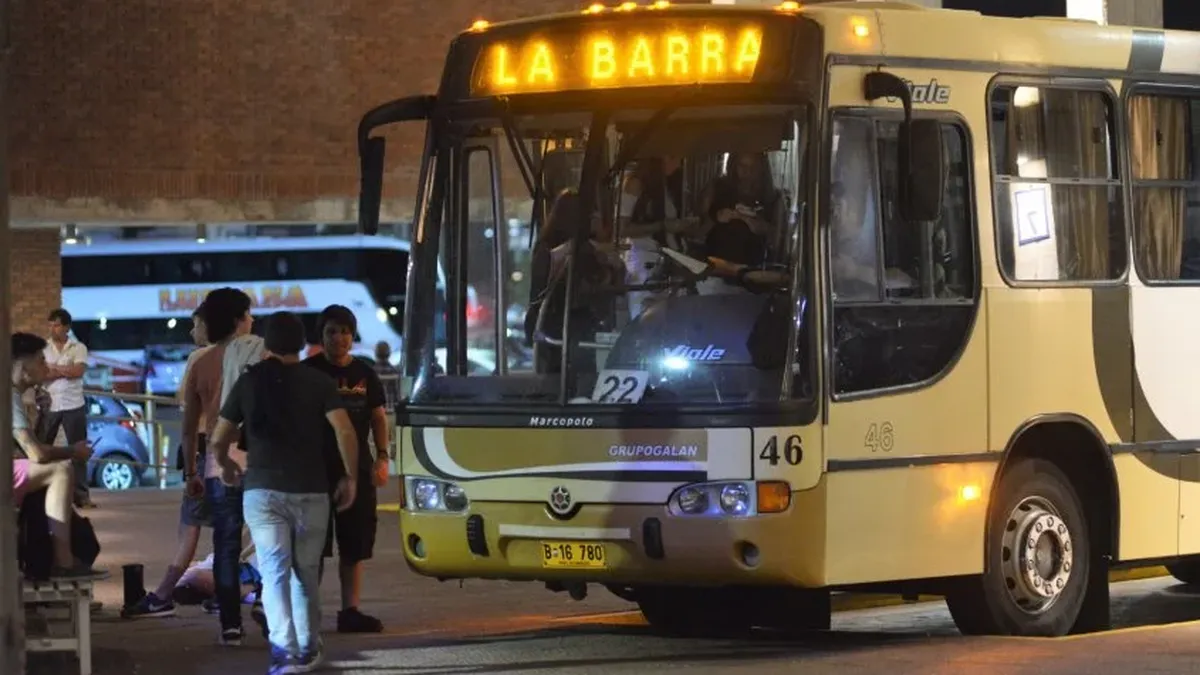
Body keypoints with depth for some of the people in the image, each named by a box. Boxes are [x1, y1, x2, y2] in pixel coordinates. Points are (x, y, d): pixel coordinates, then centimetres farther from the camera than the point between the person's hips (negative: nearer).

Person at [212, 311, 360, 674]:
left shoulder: (250, 381, 5)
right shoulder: (318, 382, 1)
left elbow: (219, 438, 9)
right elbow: (344, 431, -11)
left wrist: (226, 466, 29)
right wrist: (350, 477, 1)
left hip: (262, 489, 0)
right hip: (311, 490, 0)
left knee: (274, 572, -5)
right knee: (306, 572, 15)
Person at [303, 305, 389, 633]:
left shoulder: (365, 373, 11)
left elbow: (379, 417, 15)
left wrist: (382, 457, 3)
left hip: (357, 468, 4)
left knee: (355, 544, 6)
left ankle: (350, 610, 11)